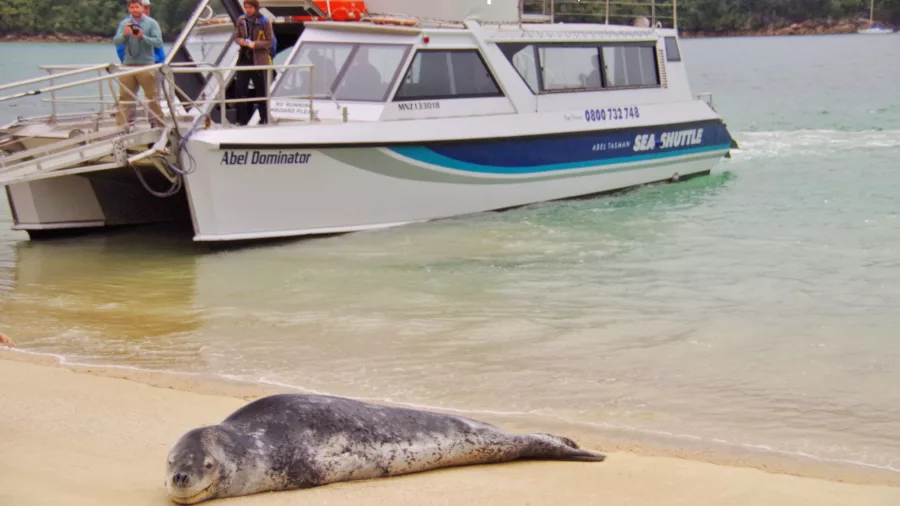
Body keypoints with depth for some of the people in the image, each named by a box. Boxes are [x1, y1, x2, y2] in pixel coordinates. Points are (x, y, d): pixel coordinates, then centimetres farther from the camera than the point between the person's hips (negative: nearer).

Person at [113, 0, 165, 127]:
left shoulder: (151, 23, 3)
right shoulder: (124, 24, 10)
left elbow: (159, 42, -6)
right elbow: (116, 41, 2)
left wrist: (142, 37, -19)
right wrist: (124, 34, -18)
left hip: (146, 65, -2)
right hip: (128, 65, 2)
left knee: (152, 96, 0)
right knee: (124, 96, 0)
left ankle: (158, 122, 9)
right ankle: (121, 125, 0)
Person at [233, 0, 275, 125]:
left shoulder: (264, 22, -9)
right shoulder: (241, 20, 4)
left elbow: (270, 42, -8)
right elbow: (236, 36, 13)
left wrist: (254, 44, -20)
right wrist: (240, 41, -10)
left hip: (259, 60, -4)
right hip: (244, 58, 4)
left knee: (261, 91, 6)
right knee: (239, 89, 2)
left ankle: (264, 119, 16)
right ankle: (242, 119, 11)